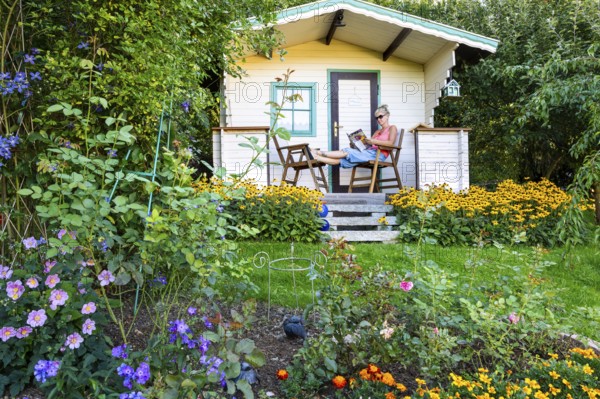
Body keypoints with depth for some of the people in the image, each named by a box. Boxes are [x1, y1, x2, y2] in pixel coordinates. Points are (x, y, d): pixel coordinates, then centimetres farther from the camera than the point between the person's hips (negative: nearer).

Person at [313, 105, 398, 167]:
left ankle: (320, 153, -19)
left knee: (347, 152, -18)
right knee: (341, 159, -11)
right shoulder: (378, 131, 28)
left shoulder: (392, 128, 7)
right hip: (370, 152, 6)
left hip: (378, 155, -6)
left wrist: (374, 141, -20)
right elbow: (368, 143, 16)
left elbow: (390, 143, -13)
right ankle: (316, 157, -23)